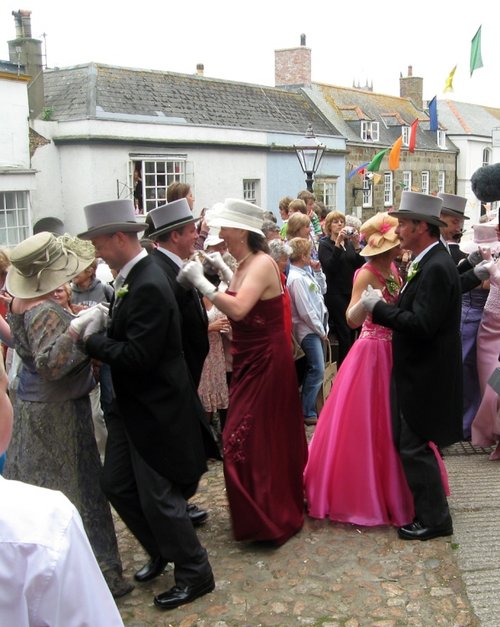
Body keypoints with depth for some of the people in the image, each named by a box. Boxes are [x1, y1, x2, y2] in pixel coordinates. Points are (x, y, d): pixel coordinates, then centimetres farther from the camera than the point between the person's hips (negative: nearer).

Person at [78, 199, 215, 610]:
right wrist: (95, 331, -6)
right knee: (116, 484, 17)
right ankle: (161, 552, 37)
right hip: (132, 405, 10)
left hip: (155, 410, -9)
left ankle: (195, 575, 23)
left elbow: (137, 356, -27)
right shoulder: (131, 277, 6)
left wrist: (90, 339, -16)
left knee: (158, 497, 3)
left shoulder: (148, 286, -24)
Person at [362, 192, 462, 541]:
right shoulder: (430, 263, 10)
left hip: (425, 375, -10)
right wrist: (389, 305, 2)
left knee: (415, 447, -1)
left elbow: (422, 325, -28)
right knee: (410, 443, 20)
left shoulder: (436, 268, -22)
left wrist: (379, 307, -20)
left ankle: (434, 519, 14)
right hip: (420, 370, 10)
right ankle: (429, 509, 35)